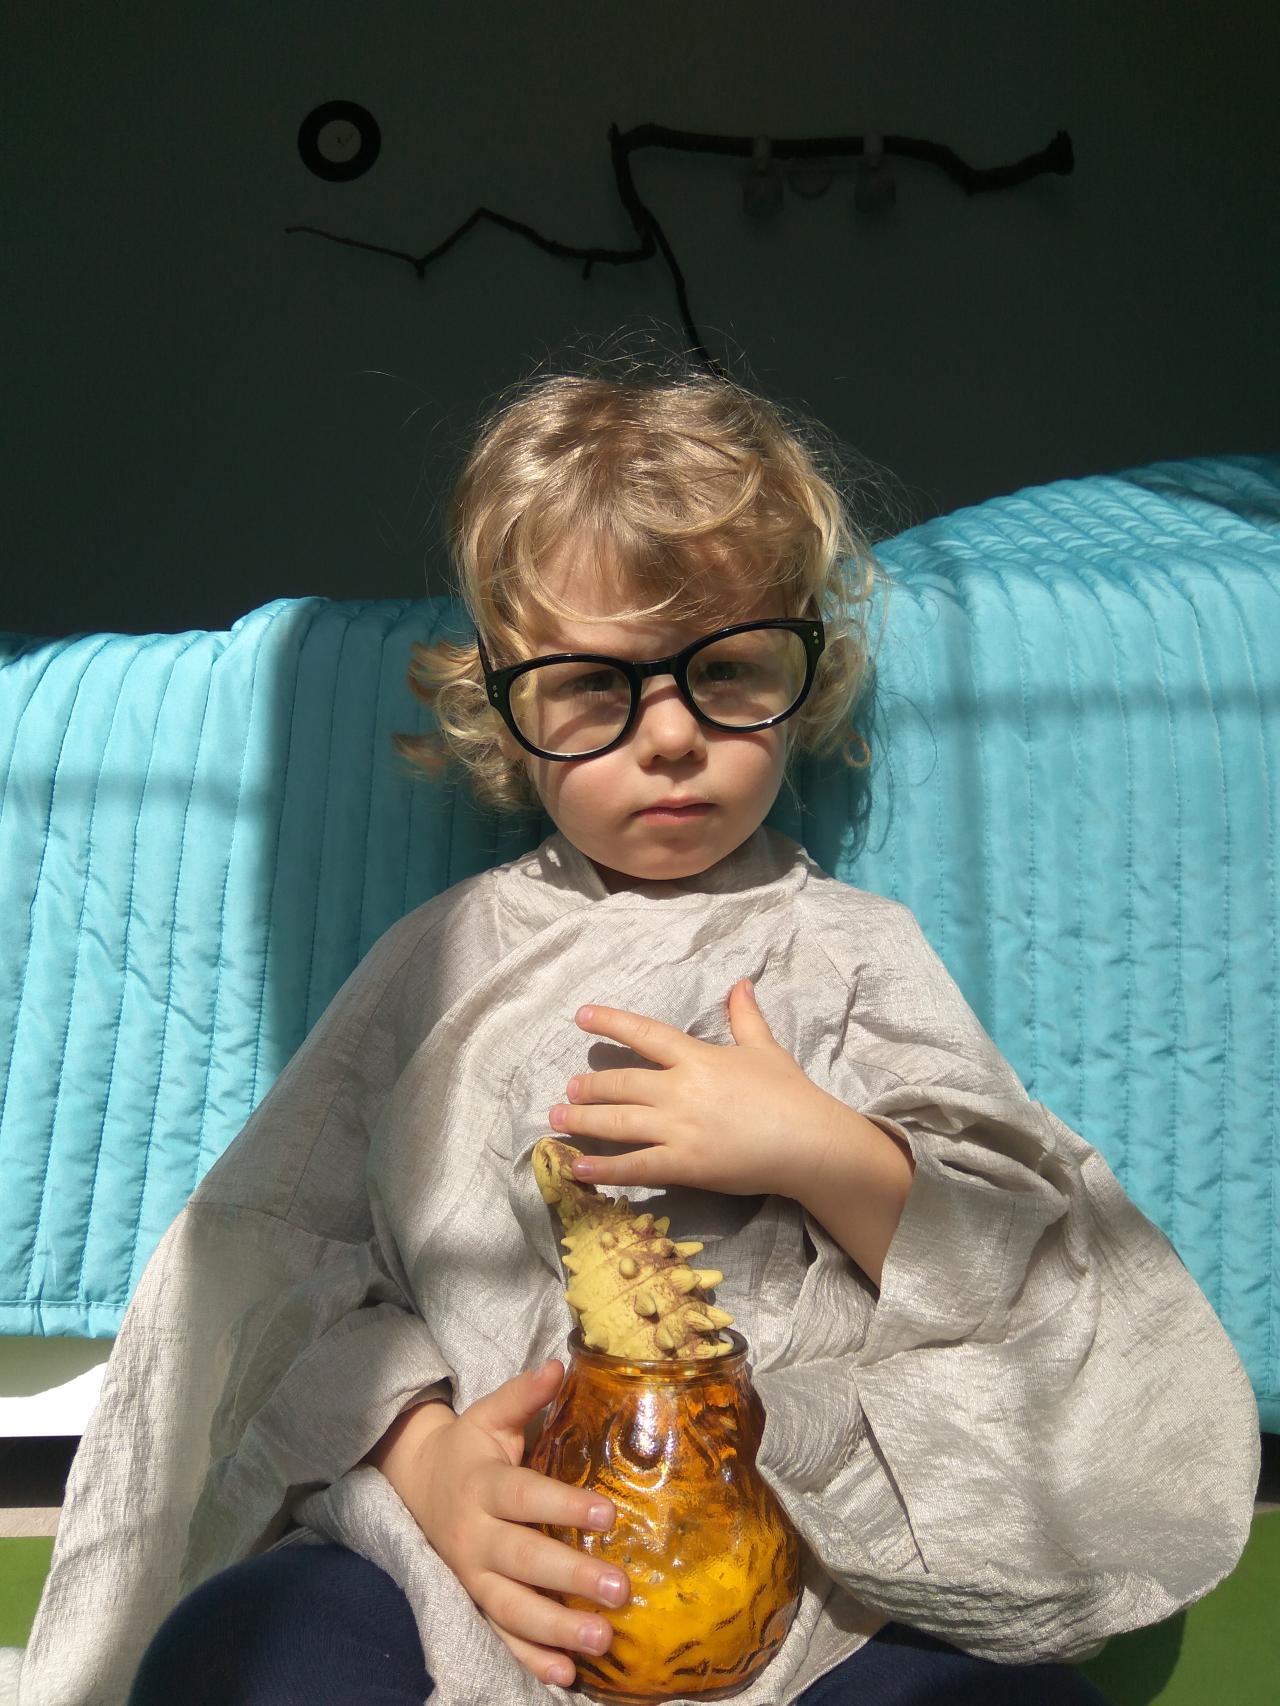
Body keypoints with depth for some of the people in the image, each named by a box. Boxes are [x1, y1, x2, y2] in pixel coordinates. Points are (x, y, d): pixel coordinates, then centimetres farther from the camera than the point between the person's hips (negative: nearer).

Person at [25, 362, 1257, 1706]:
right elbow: (287, 1239, 4)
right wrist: (420, 1448, -13)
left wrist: (829, 1156, -14)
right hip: (453, 1545, 1)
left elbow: (1029, 1291, 3)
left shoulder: (852, 952, 6)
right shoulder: (446, 954, 9)